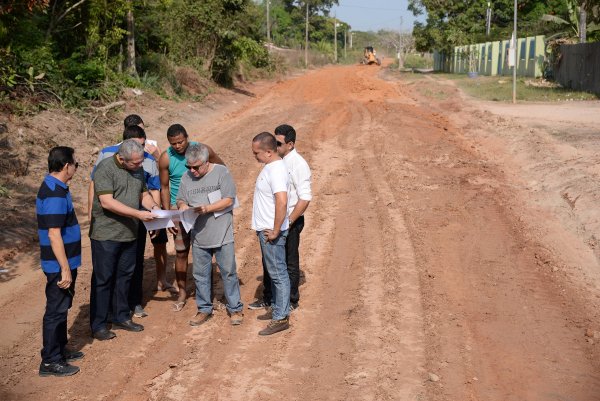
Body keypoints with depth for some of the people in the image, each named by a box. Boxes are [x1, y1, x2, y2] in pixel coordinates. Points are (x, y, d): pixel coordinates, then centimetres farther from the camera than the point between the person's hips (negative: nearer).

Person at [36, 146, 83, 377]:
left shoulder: (54, 187, 9)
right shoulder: (55, 194, -23)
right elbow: (54, 234, -26)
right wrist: (65, 269, -24)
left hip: (64, 262, 10)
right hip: (59, 265, -10)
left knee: (62, 307, 20)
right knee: (56, 310, 0)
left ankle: (60, 349, 33)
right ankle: (50, 361, 10)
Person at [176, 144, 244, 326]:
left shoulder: (221, 172, -9)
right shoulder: (187, 177, 4)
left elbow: (228, 200, -12)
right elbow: (180, 199, 11)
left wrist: (207, 208, -22)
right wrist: (182, 206, -12)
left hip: (222, 235, -4)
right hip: (199, 236, 4)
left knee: (228, 272, 6)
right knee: (201, 275, 13)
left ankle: (235, 308, 19)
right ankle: (204, 309, 27)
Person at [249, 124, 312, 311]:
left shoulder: (298, 164, -18)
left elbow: (305, 198, -20)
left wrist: (289, 222, -22)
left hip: (291, 221, -7)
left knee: (289, 262, 7)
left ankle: (291, 301, 23)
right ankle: (268, 298, 32)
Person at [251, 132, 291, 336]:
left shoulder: (276, 171, -23)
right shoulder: (270, 166, 9)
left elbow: (282, 202, -33)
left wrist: (275, 231, -26)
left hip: (271, 232, -10)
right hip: (265, 229, 10)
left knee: (278, 274, -1)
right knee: (273, 272, 19)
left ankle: (281, 318, 7)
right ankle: (278, 309, 32)